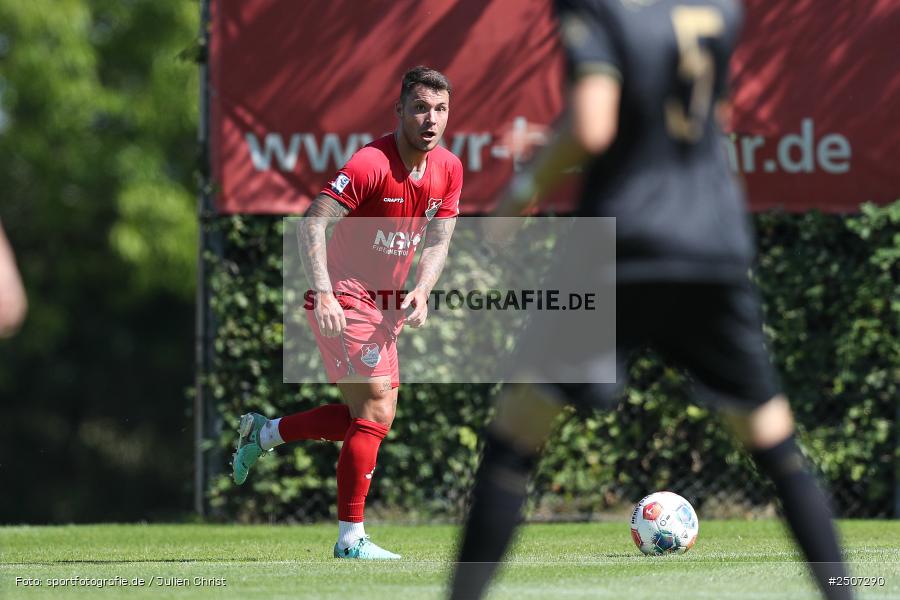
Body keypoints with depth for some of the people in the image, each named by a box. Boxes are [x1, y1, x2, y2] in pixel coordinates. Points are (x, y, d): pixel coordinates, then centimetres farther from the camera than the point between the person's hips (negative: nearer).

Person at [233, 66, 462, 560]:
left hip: (384, 304, 8)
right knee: (376, 412, -14)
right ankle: (350, 538, -9)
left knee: (364, 416, 11)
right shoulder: (372, 163, -21)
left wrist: (421, 291, -12)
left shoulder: (449, 170, 2)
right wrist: (324, 293, -34)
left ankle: (262, 433, 31)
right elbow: (311, 223, -25)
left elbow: (437, 241, 7)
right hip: (344, 297, -8)